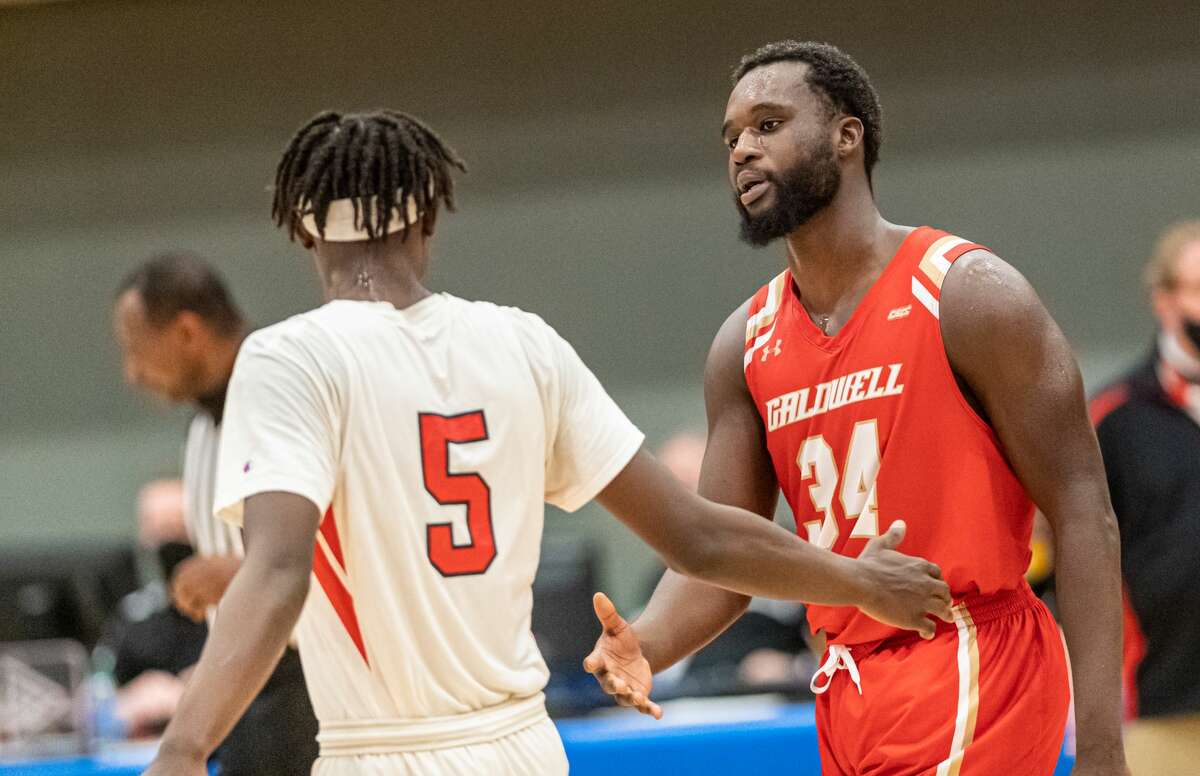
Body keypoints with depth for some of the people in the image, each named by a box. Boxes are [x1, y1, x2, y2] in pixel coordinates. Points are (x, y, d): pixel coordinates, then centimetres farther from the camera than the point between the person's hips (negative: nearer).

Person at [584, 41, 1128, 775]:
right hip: (848, 686, 7)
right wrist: (647, 644, -15)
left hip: (969, 676, -7)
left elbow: (1083, 515, -11)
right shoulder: (746, 347, 11)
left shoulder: (970, 296, -8)